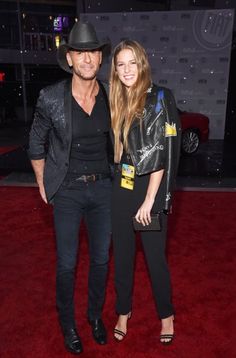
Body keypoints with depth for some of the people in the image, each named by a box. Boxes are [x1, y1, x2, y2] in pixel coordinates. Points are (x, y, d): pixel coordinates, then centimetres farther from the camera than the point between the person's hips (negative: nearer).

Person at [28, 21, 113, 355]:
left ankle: (96, 314, 42)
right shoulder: (51, 98, -12)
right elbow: (36, 144, 0)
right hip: (67, 192, -2)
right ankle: (68, 323, 37)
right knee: (67, 264, 10)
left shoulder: (110, 97, -4)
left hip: (103, 189, 3)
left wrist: (114, 175, 10)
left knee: (100, 259, 15)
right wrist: (43, 184, 2)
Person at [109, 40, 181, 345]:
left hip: (150, 191, -5)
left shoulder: (159, 99, -9)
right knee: (122, 255, 14)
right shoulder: (117, 102, 7)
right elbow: (115, 151, 11)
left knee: (155, 257, 7)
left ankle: (166, 315, 31)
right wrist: (113, 187, 3)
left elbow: (161, 155, -14)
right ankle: (123, 311, 35)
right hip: (120, 191, 5)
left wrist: (149, 200, -16)